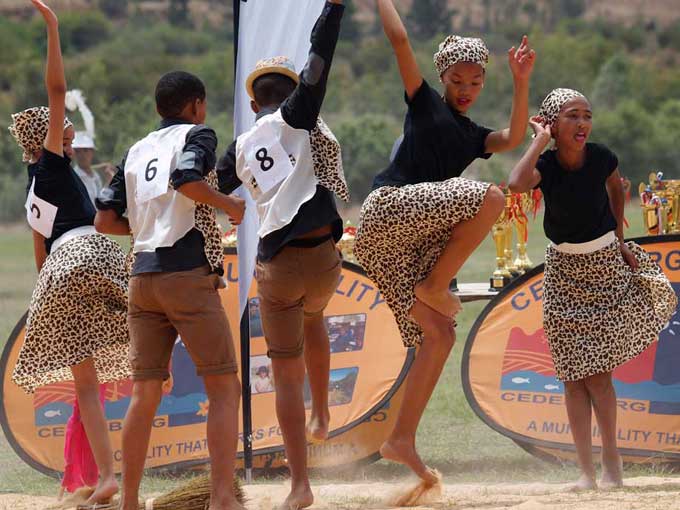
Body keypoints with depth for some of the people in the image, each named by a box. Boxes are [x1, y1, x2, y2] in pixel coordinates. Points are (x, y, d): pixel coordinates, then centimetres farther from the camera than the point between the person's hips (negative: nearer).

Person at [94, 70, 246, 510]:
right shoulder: (197, 134, 2)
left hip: (143, 276, 6)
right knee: (224, 388, -4)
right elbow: (187, 179, -20)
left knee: (146, 393, 9)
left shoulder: (137, 151, 18)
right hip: (189, 273, -6)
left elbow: (105, 220, 14)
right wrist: (231, 206, -5)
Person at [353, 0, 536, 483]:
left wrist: (522, 83, -3)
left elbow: (514, 138, 6)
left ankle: (402, 440, 0)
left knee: (439, 336, -1)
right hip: (388, 209, -7)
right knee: (488, 197, -24)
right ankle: (434, 287, -18)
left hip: (414, 240, 7)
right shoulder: (425, 102, 12)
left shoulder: (474, 136, 27)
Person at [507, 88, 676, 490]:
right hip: (564, 269, 1)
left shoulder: (601, 158, -12)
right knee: (574, 374, -1)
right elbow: (517, 184, -40)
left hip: (606, 266, 0)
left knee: (597, 370, -7)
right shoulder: (546, 166, -16)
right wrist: (541, 140, -28)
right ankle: (587, 471, 1)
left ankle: (612, 463, 2)